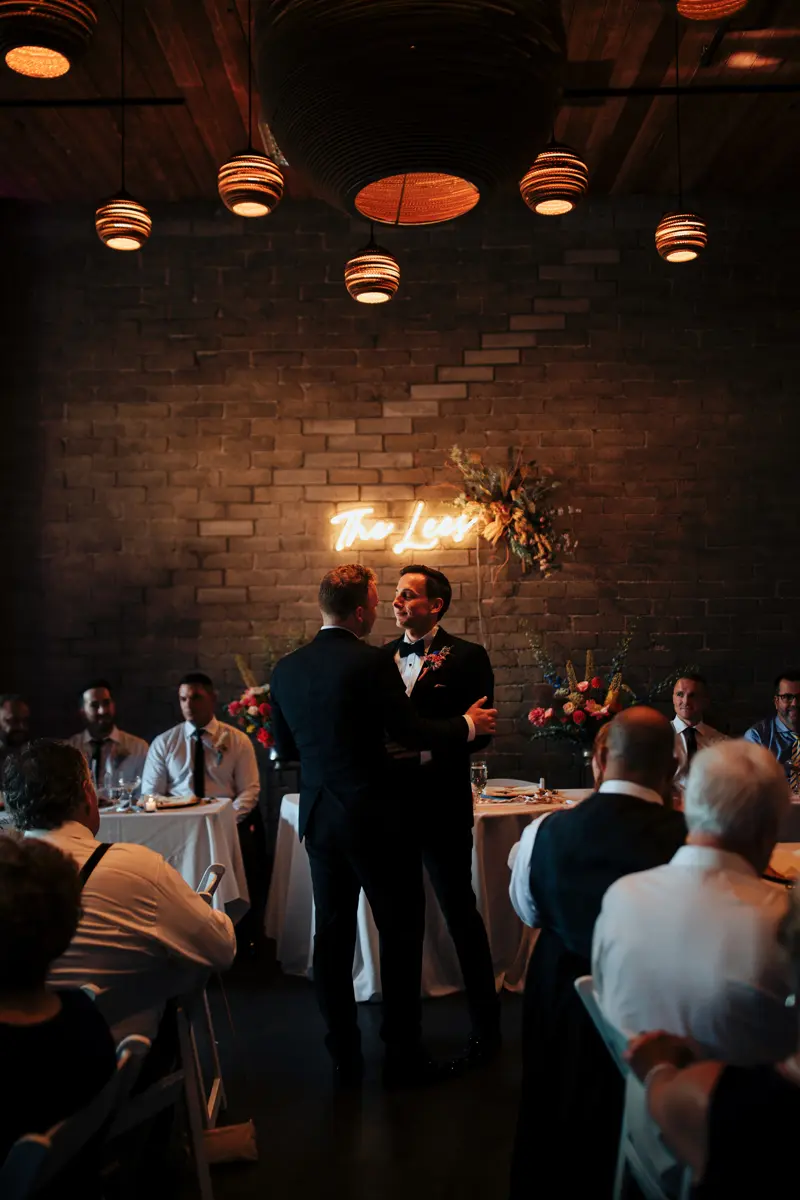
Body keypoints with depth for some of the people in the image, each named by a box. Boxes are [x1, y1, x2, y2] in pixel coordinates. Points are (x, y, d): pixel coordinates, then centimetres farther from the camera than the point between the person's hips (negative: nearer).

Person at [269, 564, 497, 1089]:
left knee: (333, 934, 13)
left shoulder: (287, 668, 4)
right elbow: (411, 733, -14)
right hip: (376, 816, -6)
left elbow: (286, 748, 12)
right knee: (401, 932, 7)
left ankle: (344, 1059, 22)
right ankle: (403, 1058, 15)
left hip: (319, 816, 6)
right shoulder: (372, 662, -15)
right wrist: (469, 723, 2)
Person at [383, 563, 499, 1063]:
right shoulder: (382, 658, 9)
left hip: (441, 802, -5)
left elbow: (480, 731, -10)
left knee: (459, 909, 2)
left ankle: (486, 1022, 17)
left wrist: (429, 753, -21)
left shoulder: (468, 657, -4)